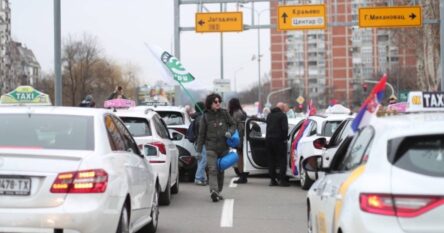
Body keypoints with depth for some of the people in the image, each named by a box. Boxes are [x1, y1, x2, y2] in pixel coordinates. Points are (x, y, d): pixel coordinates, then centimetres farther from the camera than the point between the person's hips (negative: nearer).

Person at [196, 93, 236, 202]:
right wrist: (199, 150, 1)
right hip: (211, 147, -3)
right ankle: (213, 191, -28)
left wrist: (230, 132, -10)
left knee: (221, 171, 9)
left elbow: (233, 125, 13)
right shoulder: (206, 117, -1)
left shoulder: (224, 113, 4)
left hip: (224, 147, 3)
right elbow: (201, 134, 3)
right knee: (212, 170, -16)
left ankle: (218, 192, 19)